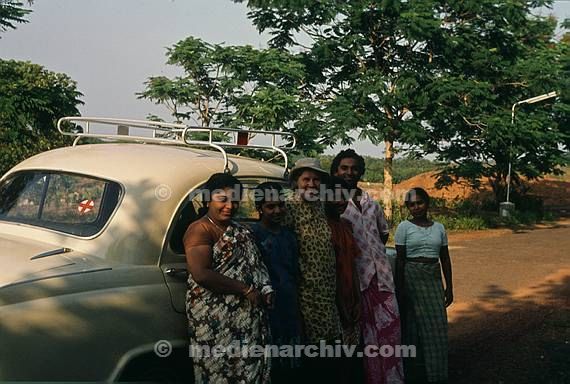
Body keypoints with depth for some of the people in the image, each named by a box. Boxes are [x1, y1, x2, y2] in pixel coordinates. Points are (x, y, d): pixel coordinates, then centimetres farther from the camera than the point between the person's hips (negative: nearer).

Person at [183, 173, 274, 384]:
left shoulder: (240, 230, 14)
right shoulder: (200, 229, -11)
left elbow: (254, 264, 22)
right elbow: (201, 274, -22)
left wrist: (265, 289, 1)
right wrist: (246, 290, -19)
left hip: (248, 315, 8)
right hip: (215, 319, -7)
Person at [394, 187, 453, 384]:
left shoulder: (439, 227, 8)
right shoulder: (404, 227, -3)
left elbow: (445, 259, 11)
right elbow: (400, 260, -4)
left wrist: (449, 287, 10)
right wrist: (400, 289, -6)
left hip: (434, 279, 3)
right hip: (412, 278, -3)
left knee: (437, 326, 3)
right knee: (415, 326, 2)